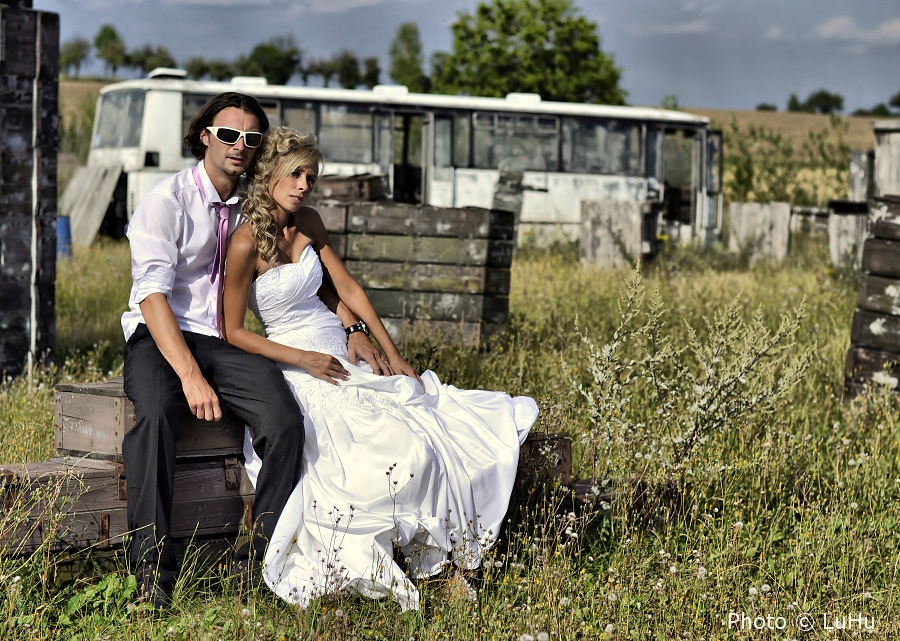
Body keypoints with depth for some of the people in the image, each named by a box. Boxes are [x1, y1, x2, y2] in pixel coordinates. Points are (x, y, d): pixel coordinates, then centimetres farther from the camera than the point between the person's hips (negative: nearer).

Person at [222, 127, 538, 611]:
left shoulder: (308, 222, 7)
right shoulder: (247, 243, -14)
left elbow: (349, 289, 11)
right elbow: (234, 332, -10)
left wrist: (394, 355, 7)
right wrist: (305, 359, -15)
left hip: (343, 362, 7)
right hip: (297, 372, -7)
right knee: (395, 446, -26)